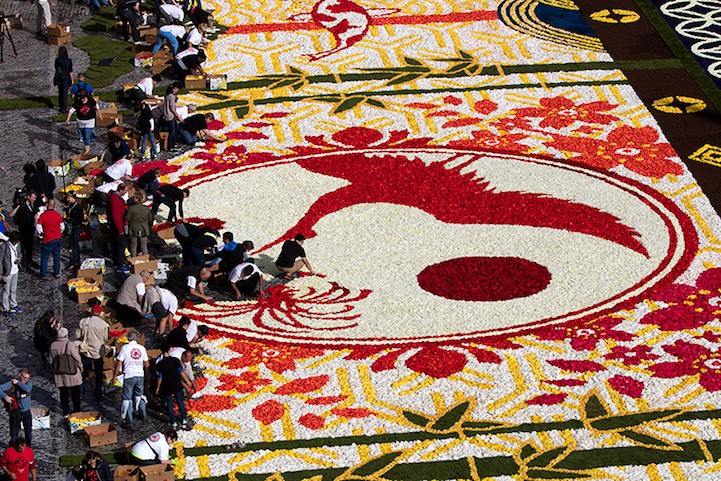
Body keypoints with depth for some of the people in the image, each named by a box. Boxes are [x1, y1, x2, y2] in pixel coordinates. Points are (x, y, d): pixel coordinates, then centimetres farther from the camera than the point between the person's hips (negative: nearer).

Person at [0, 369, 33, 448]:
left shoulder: (29, 383, -5)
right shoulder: (12, 383, -13)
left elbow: (27, 389, -28)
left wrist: (18, 382, -21)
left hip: (26, 412, 3)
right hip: (15, 413, -3)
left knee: (29, 434, 17)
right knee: (14, 435, 2)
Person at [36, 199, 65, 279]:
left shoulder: (43, 215, -13)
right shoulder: (58, 215, -3)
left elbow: (38, 227, -12)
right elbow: (62, 227, 6)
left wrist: (41, 234, 8)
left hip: (48, 240, -3)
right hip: (58, 239, 4)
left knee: (44, 257, 9)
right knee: (56, 256, 19)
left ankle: (43, 274, 12)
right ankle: (57, 273, 25)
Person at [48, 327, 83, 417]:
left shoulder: (53, 345, -7)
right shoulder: (70, 344, -20)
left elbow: (50, 360, 2)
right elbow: (77, 358, -16)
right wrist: (80, 366, 3)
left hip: (59, 374, 3)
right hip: (71, 372, -3)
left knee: (63, 392, 14)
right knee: (75, 392, 13)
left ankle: (66, 412, 20)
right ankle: (76, 411, 21)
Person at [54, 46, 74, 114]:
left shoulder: (57, 60, -7)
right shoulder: (68, 61, -15)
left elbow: (56, 69, 4)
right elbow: (70, 72, -10)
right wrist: (72, 80, 1)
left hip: (58, 79, 4)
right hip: (66, 79, -4)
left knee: (60, 93, 18)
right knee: (65, 94, 3)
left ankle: (61, 107, 26)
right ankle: (64, 108, 2)